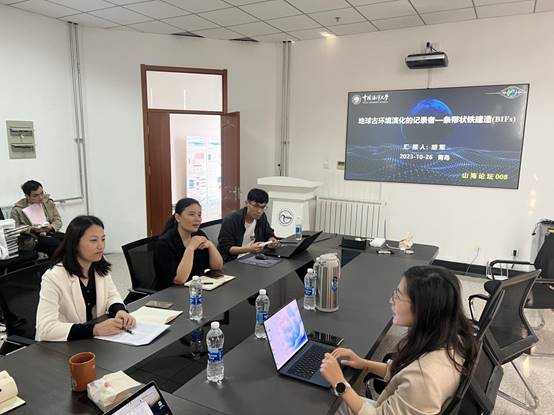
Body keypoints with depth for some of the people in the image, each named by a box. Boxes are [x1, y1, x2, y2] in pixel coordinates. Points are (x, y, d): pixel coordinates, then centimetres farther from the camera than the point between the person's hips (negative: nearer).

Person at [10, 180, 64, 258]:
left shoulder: (48, 202, 10)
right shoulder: (17, 209, -2)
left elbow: (58, 220, 12)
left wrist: (51, 227, -11)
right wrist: (31, 230, -20)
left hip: (50, 233, 5)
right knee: (55, 243, -34)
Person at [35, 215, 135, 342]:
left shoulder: (100, 267, -3)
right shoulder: (53, 277, -20)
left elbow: (111, 296, 9)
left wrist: (120, 311, -12)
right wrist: (95, 329, -32)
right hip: (62, 347, -5)